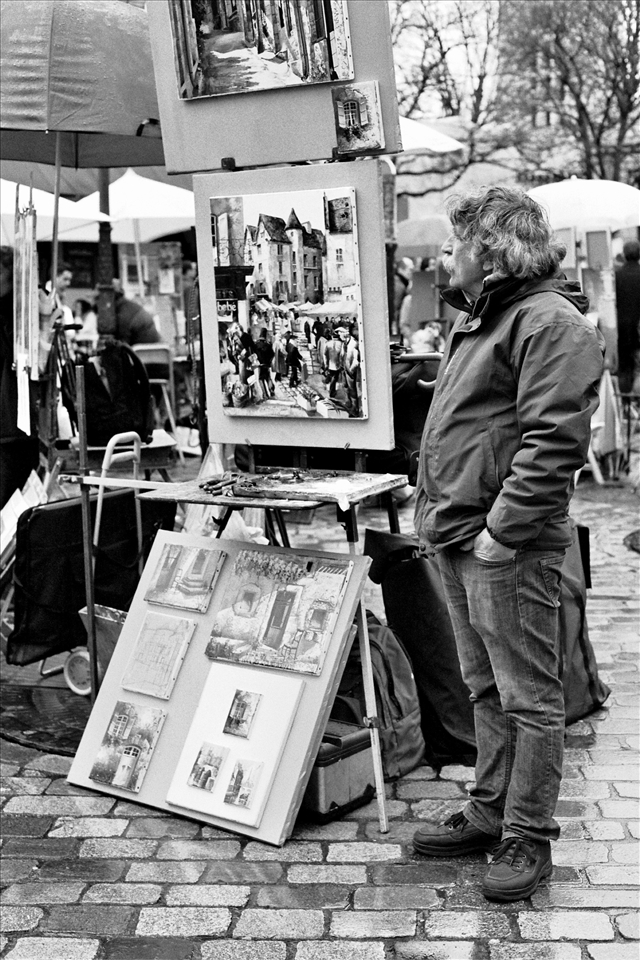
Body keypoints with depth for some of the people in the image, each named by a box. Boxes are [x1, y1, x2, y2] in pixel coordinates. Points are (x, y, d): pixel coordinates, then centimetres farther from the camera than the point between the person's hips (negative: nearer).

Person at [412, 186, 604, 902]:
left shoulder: (550, 321, -13)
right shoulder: (474, 318, 19)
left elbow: (554, 440, -21)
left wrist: (503, 531, -22)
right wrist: (436, 513, 17)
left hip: (509, 550, -10)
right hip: (457, 542, 10)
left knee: (527, 696, 1)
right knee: (485, 689, 18)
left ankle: (527, 838, 12)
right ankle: (489, 814, 29)